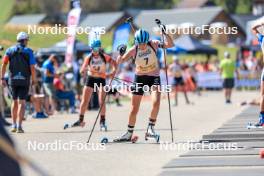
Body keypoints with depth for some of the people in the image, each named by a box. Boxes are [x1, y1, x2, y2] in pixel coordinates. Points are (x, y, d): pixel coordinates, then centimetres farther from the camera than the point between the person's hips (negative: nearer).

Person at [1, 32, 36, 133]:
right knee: (22, 103, -2)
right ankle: (19, 126, -12)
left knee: (15, 102, 17)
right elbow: (32, 67, -10)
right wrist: (34, 79, 3)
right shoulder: (28, 51, -2)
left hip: (13, 79, 3)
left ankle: (14, 125, 15)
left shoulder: (10, 50, 5)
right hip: (24, 80, -3)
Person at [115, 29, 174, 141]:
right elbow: (119, 61, -11)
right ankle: (129, 134, 21)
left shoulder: (153, 44, -12)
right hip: (139, 78, 1)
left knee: (156, 102, -25)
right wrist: (121, 54, -32)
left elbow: (170, 44, -20)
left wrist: (165, 33, -33)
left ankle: (150, 128, -9)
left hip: (154, 77, -1)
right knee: (134, 109, 4)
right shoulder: (133, 50, -13)